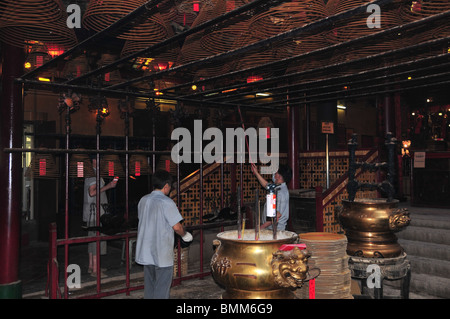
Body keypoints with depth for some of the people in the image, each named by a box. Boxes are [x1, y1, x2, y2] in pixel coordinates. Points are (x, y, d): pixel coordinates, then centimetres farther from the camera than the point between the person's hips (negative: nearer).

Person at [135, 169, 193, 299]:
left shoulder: (143, 200, 4)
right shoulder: (167, 202, -17)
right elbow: (176, 226, -17)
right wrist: (185, 235, 4)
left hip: (145, 252, 7)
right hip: (162, 254, -7)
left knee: (149, 285, 18)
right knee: (162, 288, 3)